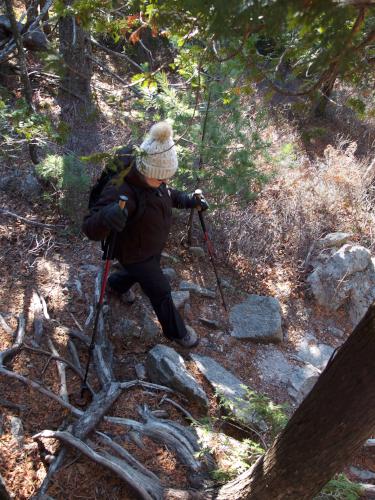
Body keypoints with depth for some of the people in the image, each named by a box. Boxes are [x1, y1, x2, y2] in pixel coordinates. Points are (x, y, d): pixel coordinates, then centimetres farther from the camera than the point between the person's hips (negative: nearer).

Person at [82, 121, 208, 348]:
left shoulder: (153, 179, -14)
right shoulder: (121, 191, -40)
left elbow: (168, 194, 8)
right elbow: (91, 228, -43)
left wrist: (190, 200, -9)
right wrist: (106, 217, -67)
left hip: (154, 247, 8)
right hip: (134, 254, -8)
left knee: (141, 273, 35)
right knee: (161, 293, 10)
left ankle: (116, 284, 68)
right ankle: (176, 331, 38)